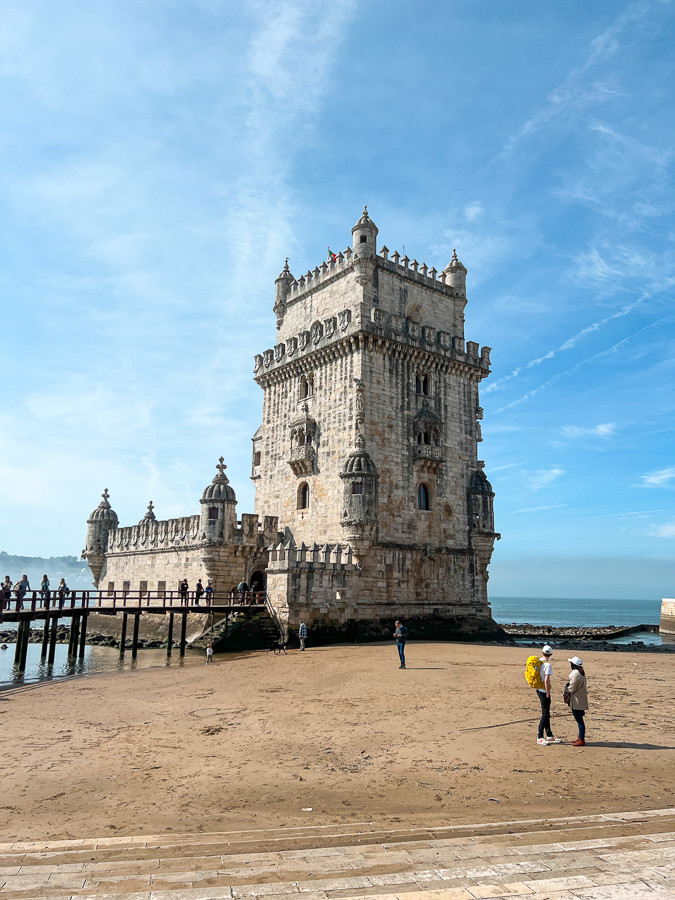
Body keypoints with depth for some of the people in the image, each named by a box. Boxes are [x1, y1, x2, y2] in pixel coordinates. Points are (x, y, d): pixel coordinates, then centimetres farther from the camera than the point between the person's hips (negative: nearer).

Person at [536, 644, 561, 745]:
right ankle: (539, 737, 2)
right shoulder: (548, 665, -19)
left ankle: (549, 736, 26)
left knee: (547, 714, 17)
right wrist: (548, 693, -16)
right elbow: (546, 681, -23)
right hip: (544, 691, -8)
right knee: (545, 714, -1)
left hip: (539, 690, 8)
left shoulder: (538, 662, 4)